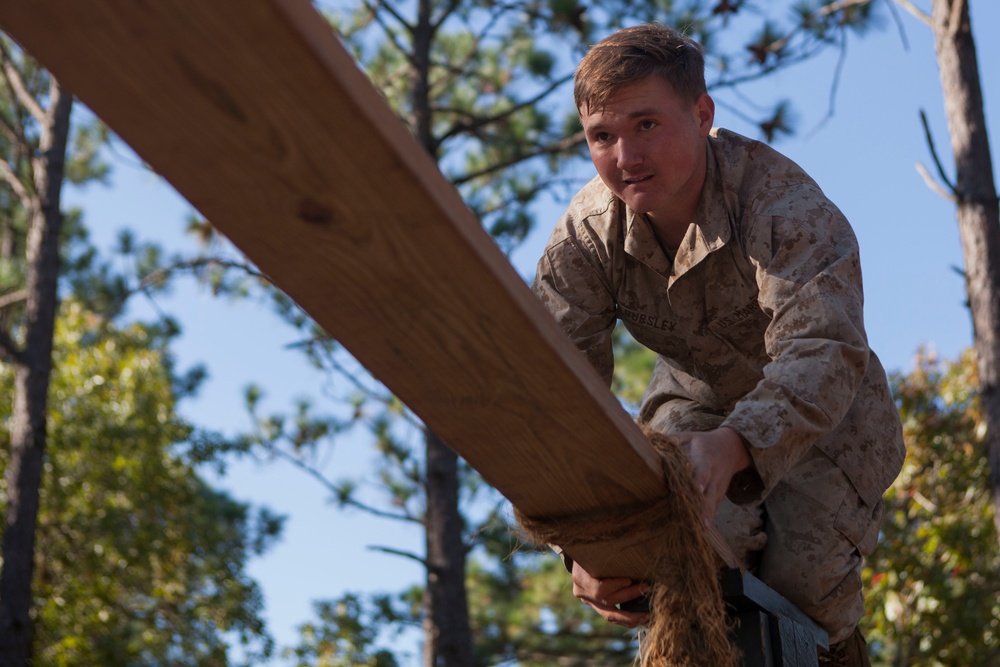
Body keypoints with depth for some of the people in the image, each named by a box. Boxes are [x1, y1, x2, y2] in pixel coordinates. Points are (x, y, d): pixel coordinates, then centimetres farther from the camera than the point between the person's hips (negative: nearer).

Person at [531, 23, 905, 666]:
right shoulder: (586, 235, -20)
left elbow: (823, 350, -46)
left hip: (825, 412, -3)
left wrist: (734, 445, -66)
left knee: (800, 578, -21)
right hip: (698, 399, 3)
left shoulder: (784, 203, -32)